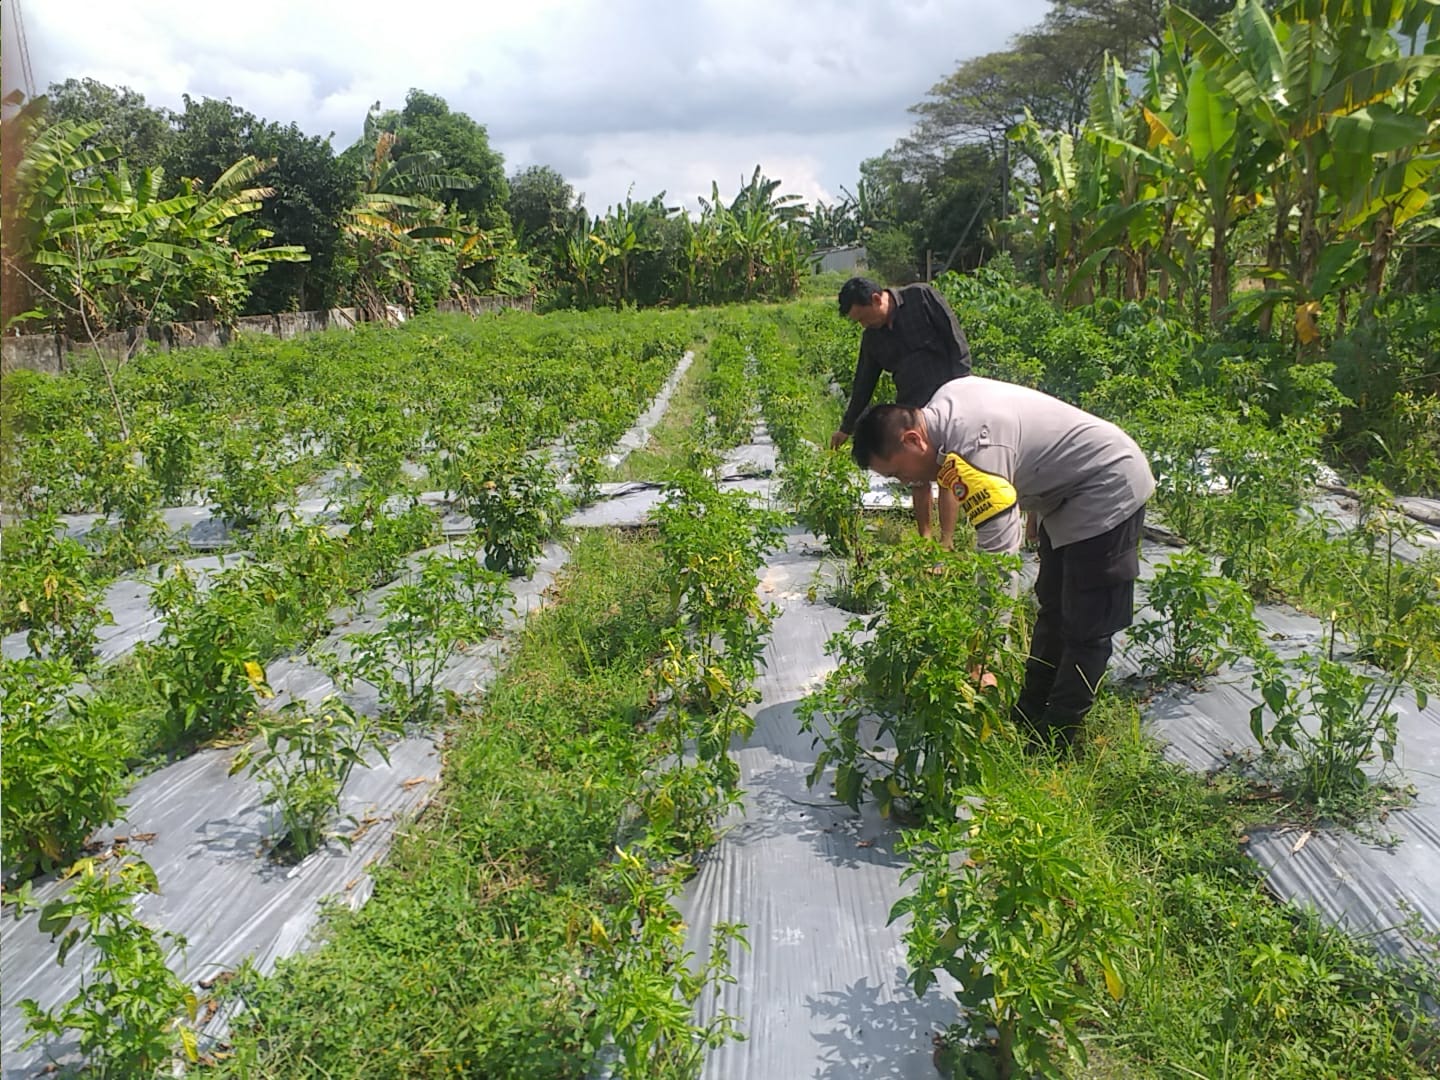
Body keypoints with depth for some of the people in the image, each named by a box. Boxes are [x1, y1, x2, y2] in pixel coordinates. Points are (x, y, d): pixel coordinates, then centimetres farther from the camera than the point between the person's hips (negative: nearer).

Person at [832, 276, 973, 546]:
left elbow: (957, 341, -6)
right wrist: (846, 428, 25)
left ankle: (946, 545, -8)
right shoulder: (872, 337, 11)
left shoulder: (922, 298, -4)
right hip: (910, 410, 6)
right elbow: (863, 384, 20)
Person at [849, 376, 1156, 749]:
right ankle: (1027, 724, 29)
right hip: (1069, 486, 11)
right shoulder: (945, 398, -6)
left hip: (1107, 492, -11)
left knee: (1084, 630, -6)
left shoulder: (973, 451, -35)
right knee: (1053, 612, 17)